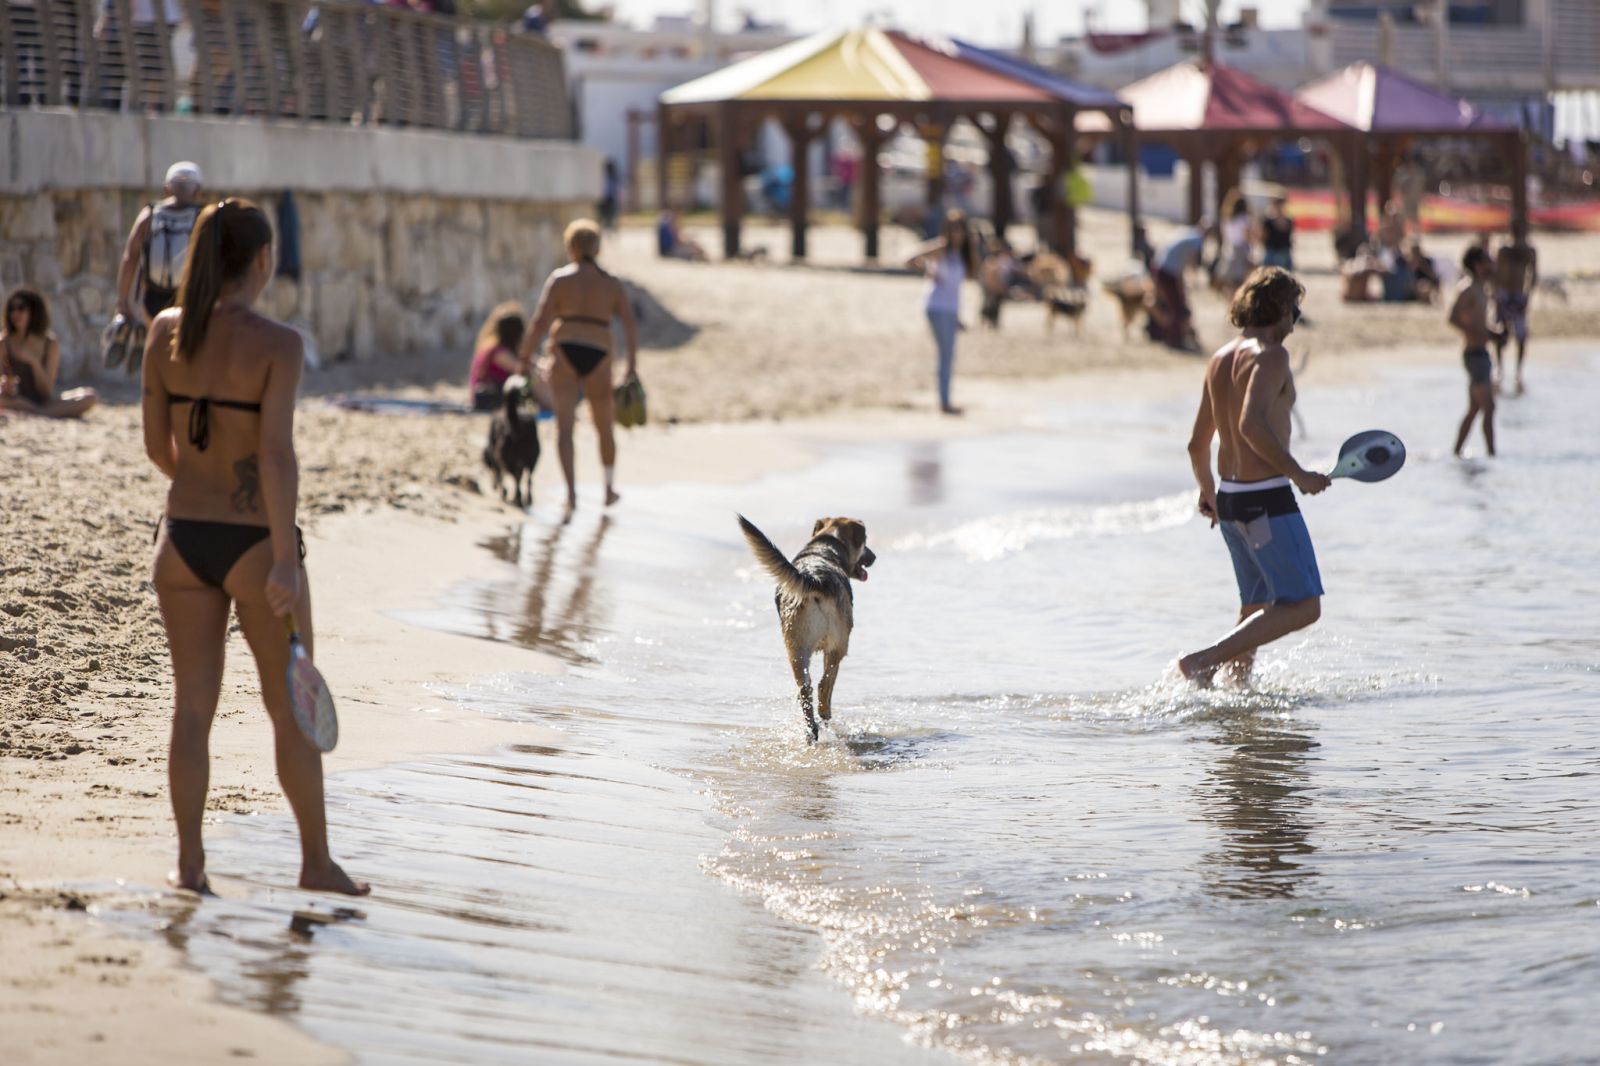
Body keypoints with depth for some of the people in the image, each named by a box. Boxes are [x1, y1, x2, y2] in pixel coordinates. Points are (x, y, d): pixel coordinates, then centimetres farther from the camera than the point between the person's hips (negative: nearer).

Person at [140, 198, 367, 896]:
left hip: (184, 536, 4)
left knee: (192, 704, 11)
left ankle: (190, 862, 12)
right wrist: (284, 558, -20)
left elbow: (156, 443, 8)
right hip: (254, 542, -4)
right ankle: (316, 860, 18)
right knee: (292, 709, 10)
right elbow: (276, 454, -20)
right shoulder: (278, 345, -14)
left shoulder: (165, 332, 1)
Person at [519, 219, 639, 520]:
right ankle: (610, 487, 37)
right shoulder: (612, 284, 9)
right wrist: (632, 364, -6)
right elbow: (630, 323, -3)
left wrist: (524, 360, 1)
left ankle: (571, 492, -25)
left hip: (563, 352, -2)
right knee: (604, 426, 20)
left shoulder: (559, 280, 3)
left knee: (564, 425, -8)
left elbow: (539, 322, -6)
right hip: (598, 358, 2)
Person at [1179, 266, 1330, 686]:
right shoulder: (1271, 354, -12)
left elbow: (1197, 442, 19)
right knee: (1302, 607, -7)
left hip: (1229, 496, 9)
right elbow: (1252, 424, -27)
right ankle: (1204, 661, -15)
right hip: (1267, 500, -9)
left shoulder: (1220, 358, 13)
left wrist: (1207, 491, 35)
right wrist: (1299, 474, -19)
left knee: (1257, 605, 20)